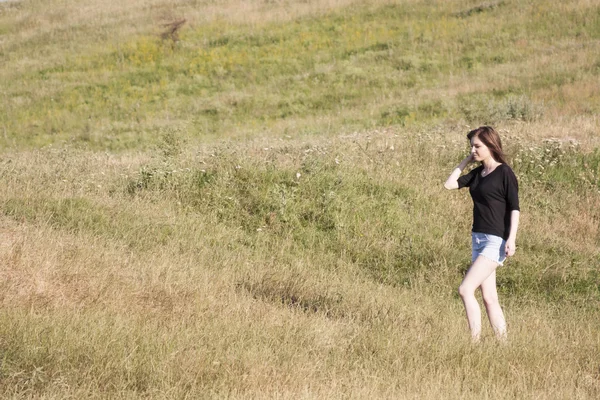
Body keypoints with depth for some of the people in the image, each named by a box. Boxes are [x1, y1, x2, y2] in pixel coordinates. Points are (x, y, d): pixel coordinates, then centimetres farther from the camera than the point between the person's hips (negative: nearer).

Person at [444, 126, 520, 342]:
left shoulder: (504, 172, -8)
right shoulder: (477, 173, 13)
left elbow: (514, 207, -11)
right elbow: (449, 184, 12)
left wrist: (511, 239, -19)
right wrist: (466, 161, 10)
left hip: (496, 241, -8)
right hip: (478, 239, 8)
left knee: (465, 289, -17)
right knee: (489, 298, 6)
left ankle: (475, 340, -14)